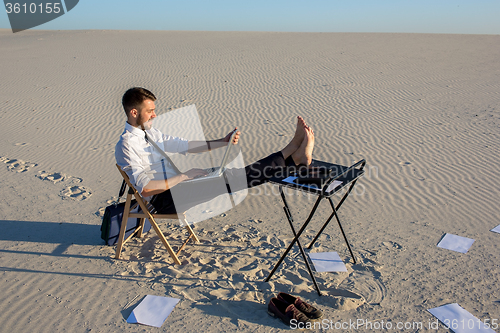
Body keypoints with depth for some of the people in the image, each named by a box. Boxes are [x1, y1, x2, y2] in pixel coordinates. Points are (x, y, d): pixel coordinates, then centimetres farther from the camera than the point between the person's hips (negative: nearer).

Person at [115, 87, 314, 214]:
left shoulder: (150, 133, 14)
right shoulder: (126, 146, -13)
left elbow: (184, 146, 16)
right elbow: (145, 188, -22)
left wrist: (223, 142, 7)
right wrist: (184, 176, -20)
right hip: (162, 200, -8)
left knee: (235, 175, -12)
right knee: (230, 179, -22)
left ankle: (294, 157, -19)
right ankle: (292, 156, -25)